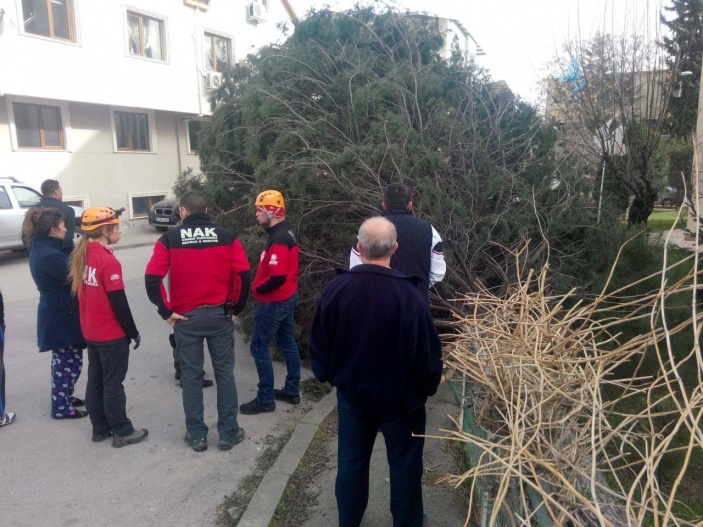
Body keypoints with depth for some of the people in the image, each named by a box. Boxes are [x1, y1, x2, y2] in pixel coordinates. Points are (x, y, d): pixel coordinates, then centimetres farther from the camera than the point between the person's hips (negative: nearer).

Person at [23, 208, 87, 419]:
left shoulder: (41, 249, 7)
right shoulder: (50, 255, -25)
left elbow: (65, 273, 6)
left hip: (55, 312, 10)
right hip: (61, 314, -10)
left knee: (64, 359, 22)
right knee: (69, 361, 3)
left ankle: (64, 397, 36)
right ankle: (61, 407, 15)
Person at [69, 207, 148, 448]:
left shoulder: (81, 256, 4)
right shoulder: (108, 261, -21)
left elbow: (79, 292, 11)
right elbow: (119, 303, -19)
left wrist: (90, 323, 19)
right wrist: (133, 332, -9)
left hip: (91, 332, 8)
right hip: (112, 334, -8)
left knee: (95, 380, 15)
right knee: (113, 383, 2)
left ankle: (100, 428, 28)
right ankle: (122, 432, 14)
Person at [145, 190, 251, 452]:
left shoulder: (169, 239, -4)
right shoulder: (226, 237, -2)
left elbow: (152, 278, -14)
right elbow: (244, 275, -9)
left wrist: (166, 312, -5)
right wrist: (236, 308, 1)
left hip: (186, 318, 0)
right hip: (219, 315, 1)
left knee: (191, 376, 11)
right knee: (225, 372, 11)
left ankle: (197, 435, 21)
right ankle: (228, 433, 18)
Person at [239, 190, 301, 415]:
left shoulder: (278, 239, -24)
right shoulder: (286, 232, 7)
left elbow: (277, 276, -32)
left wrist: (257, 288, -15)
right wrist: (261, 284, 8)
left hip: (274, 301, -10)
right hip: (288, 297, 10)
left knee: (259, 347, 0)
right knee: (288, 343, 16)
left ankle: (265, 399, 10)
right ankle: (292, 390, 29)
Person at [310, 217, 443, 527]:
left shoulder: (336, 289, -13)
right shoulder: (408, 294, -25)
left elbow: (319, 342, -1)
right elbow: (427, 350, -17)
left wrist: (326, 375, 16)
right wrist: (427, 387, 2)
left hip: (352, 393, 3)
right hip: (400, 397, -3)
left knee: (351, 460, 20)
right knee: (404, 464, 17)